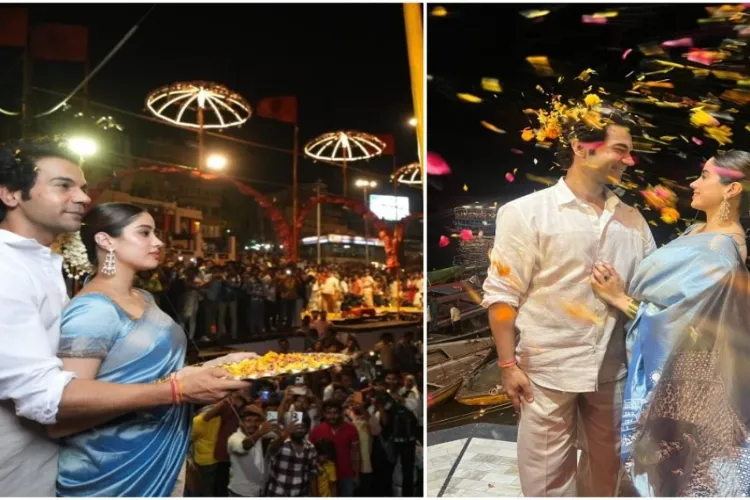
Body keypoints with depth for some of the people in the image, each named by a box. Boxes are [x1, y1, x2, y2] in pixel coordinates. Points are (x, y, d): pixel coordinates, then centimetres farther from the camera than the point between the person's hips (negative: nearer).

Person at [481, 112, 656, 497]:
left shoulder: (632, 219, 6)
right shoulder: (526, 212, -9)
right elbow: (502, 293, -10)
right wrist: (508, 365, -12)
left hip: (612, 368, 5)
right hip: (549, 368, -4)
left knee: (606, 466, 21)